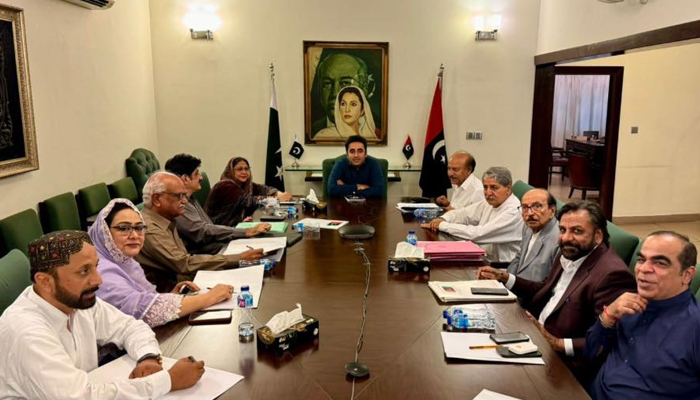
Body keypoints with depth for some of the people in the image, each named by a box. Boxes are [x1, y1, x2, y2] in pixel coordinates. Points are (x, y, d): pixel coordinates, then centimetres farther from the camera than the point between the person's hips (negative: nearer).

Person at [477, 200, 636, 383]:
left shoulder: (612, 274, -23)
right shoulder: (568, 254, 6)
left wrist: (559, 344, -29)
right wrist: (504, 277, 14)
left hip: (563, 362, -8)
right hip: (535, 336, 8)